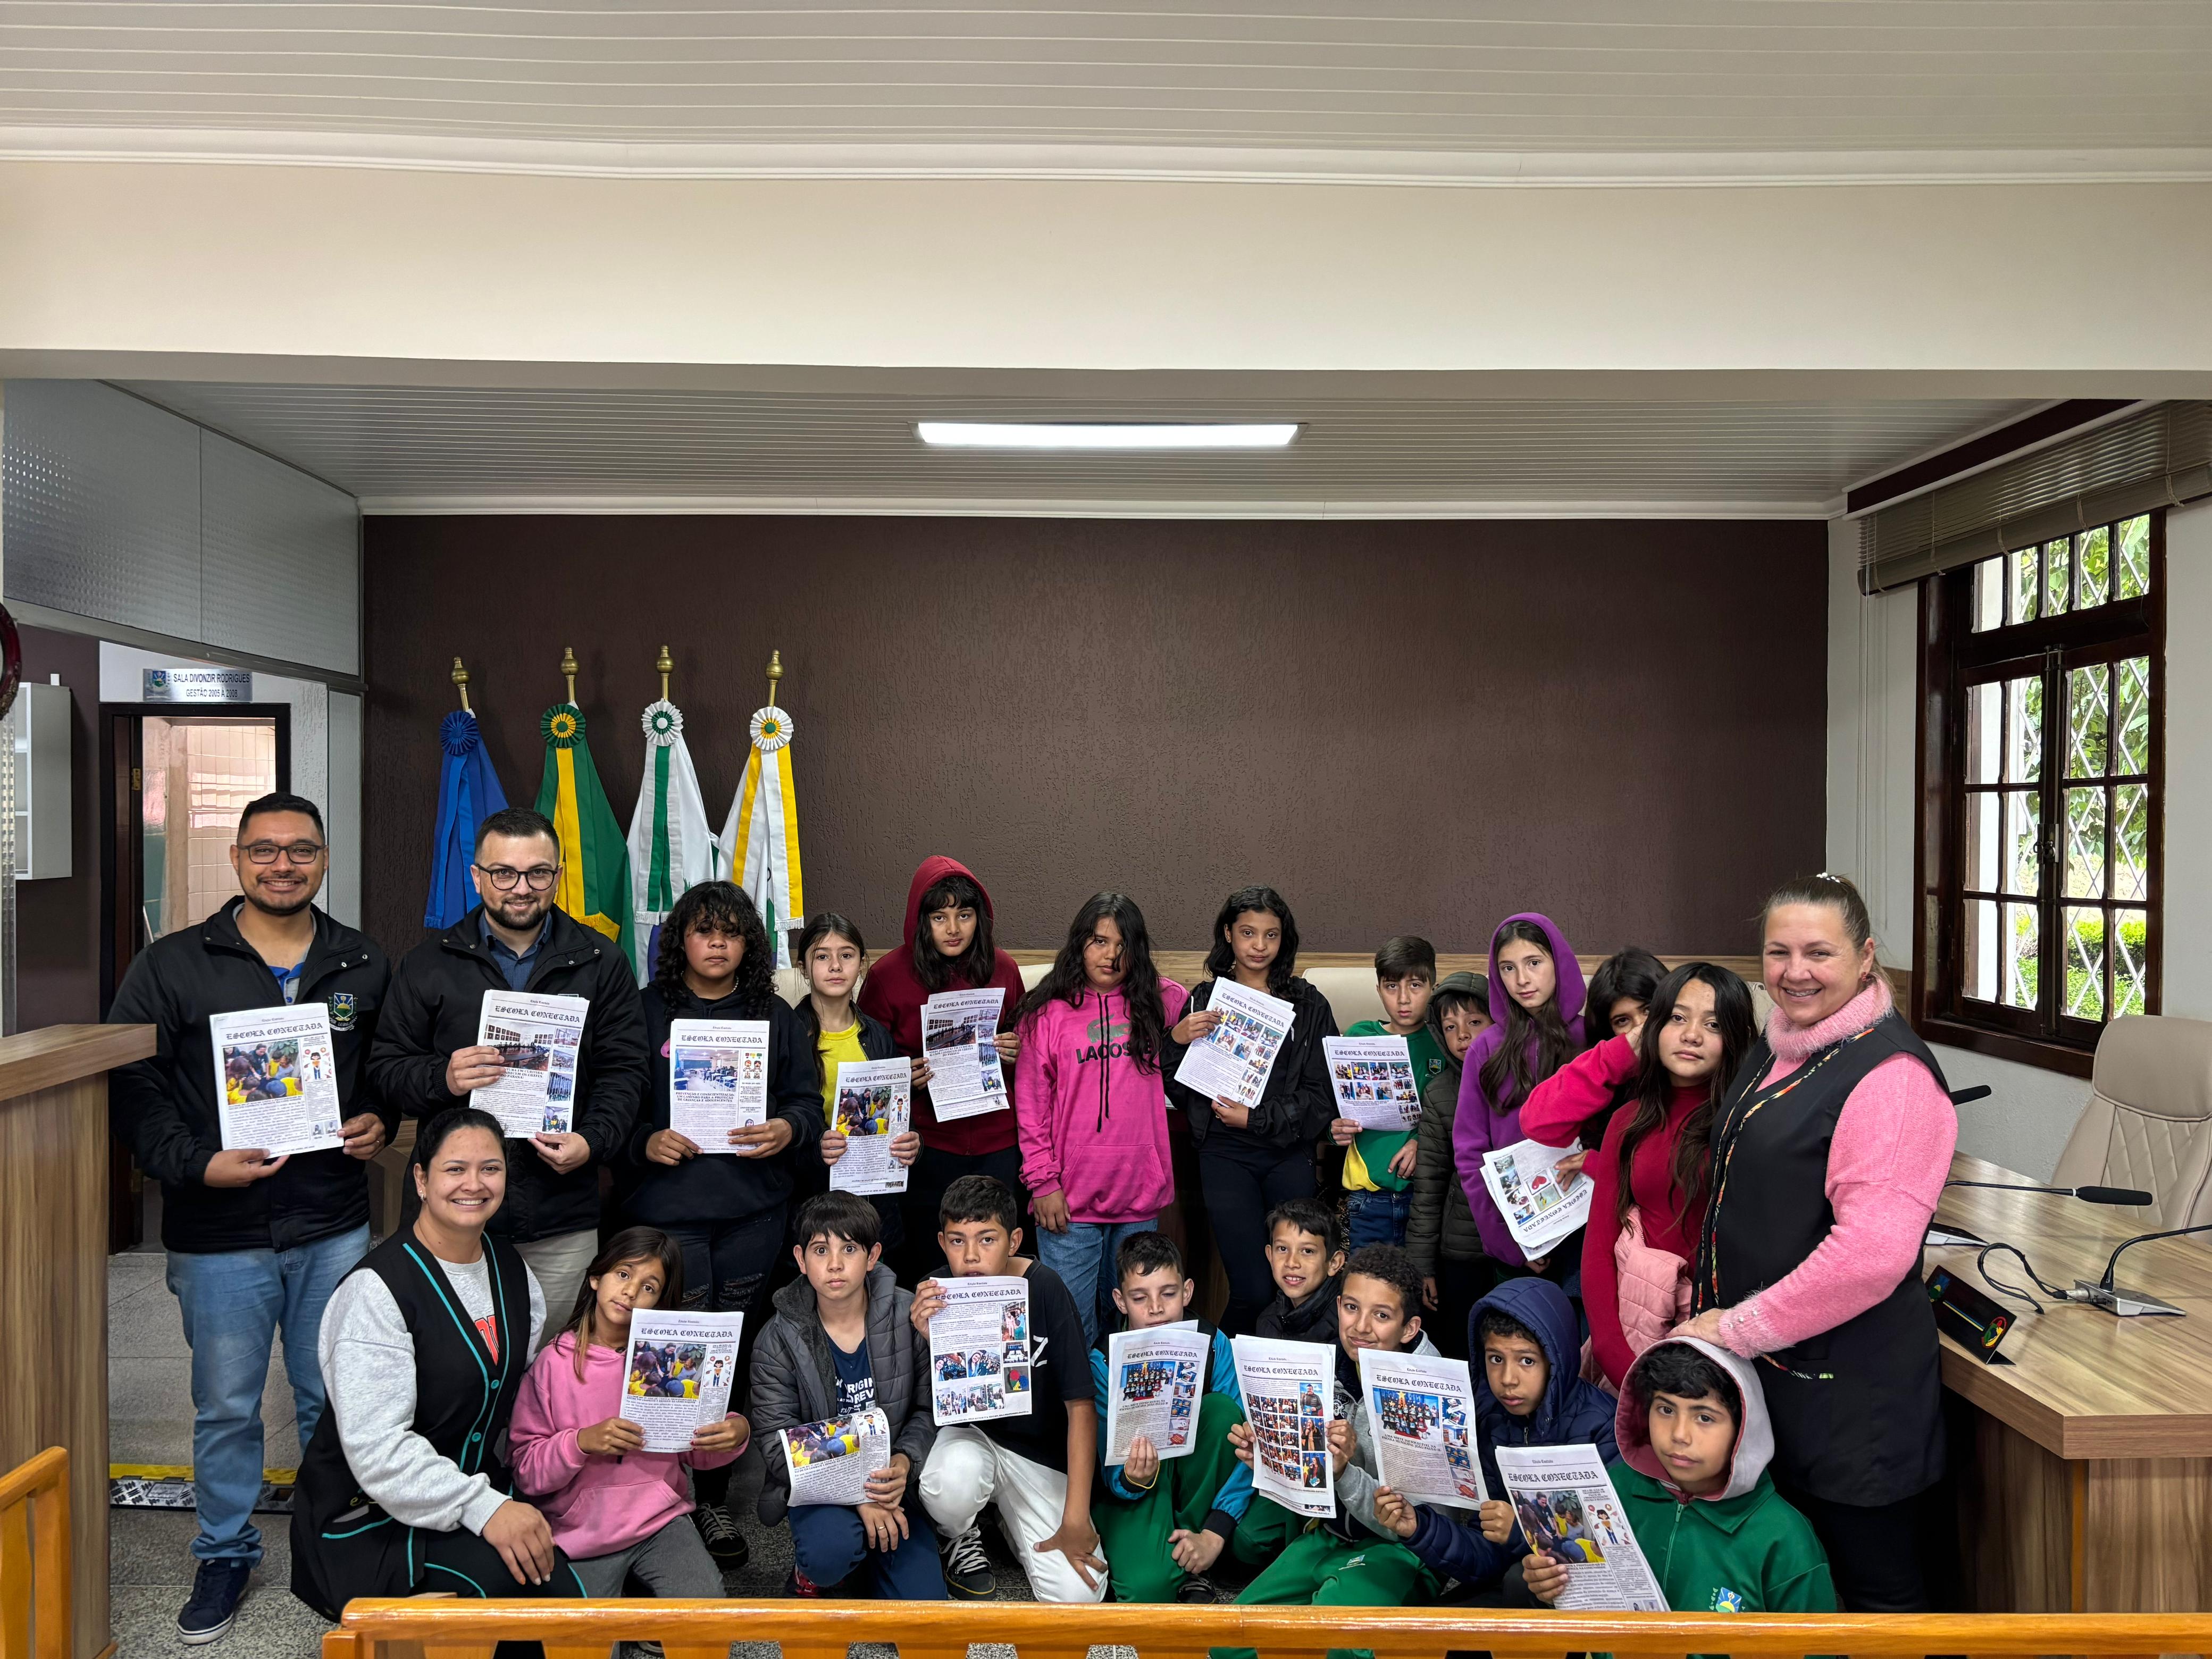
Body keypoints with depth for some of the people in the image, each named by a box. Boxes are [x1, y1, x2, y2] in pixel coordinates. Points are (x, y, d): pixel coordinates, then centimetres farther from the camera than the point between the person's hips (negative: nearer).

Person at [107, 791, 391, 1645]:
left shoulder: (366, 968, 5)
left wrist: (380, 1122, -3)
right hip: (220, 1235, -1)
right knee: (225, 1407, 11)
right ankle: (226, 1554, 31)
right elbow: (131, 1084, -4)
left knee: (335, 1402, 13)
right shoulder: (172, 966, -2)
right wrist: (195, 1164, -15)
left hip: (334, 1230, 2)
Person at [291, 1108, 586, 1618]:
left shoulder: (510, 1267, 5)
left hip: (479, 1486, 7)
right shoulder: (376, 1288, -18)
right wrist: (483, 1508, -32)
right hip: (372, 1517, -7)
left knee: (566, 1592, -17)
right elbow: (376, 1448, -25)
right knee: (501, 1572, -32)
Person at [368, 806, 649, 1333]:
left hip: (563, 1223, 0)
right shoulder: (428, 964, 6)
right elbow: (386, 1066, 6)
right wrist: (442, 1078, -14)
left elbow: (624, 1071, 4)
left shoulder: (601, 963, 5)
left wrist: (594, 1141, -12)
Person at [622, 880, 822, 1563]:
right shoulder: (646, 1013, 4)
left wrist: (788, 1130, -10)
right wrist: (645, 1143, -14)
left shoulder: (776, 1017, 11)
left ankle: (713, 1499, 21)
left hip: (752, 1214, 3)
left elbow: (807, 1101, 10)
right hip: (667, 1209, -2)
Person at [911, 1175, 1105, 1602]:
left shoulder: (1043, 1289, -17)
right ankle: (961, 1537, 2)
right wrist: (930, 1342, -28)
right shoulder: (933, 1295, -12)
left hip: (1038, 1452, 0)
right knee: (953, 1485, -36)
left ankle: (1011, 1520, 16)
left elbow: (1081, 1405, -13)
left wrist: (1076, 1519, -15)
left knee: (1078, 1593, -16)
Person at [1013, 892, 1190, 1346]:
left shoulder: (1163, 1003, 6)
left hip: (1141, 1194, 3)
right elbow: (1031, 1105, -1)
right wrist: (1043, 1182, -6)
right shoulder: (1048, 1013, -1)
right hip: (1069, 1203, -2)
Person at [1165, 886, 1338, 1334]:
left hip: (1289, 1154, 1)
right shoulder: (1204, 1000, 7)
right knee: (1253, 1291, -8)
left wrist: (1257, 1119, -8)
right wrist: (1176, 1041, -11)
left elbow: (1322, 1095, 2)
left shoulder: (1308, 1004, 7)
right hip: (1225, 1155, -1)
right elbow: (1178, 1091, 7)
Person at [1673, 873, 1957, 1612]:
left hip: (1849, 1380, -8)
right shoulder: (1778, 1048, 10)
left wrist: (1739, 1328, -19)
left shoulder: (1889, 1074, -18)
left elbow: (1872, 1251, -26)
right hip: (1764, 1372, 8)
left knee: (1875, 1582, 7)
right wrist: (1708, 1289, 11)